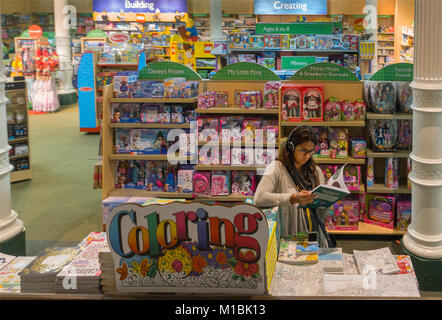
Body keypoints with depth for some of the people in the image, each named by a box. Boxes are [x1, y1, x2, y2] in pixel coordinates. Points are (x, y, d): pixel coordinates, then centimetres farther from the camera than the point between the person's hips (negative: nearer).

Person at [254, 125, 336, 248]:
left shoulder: (316, 171, 16)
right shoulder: (276, 168, 0)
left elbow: (321, 216, 16)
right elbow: (259, 198, -18)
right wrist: (293, 198, -25)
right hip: (289, 240, -4)